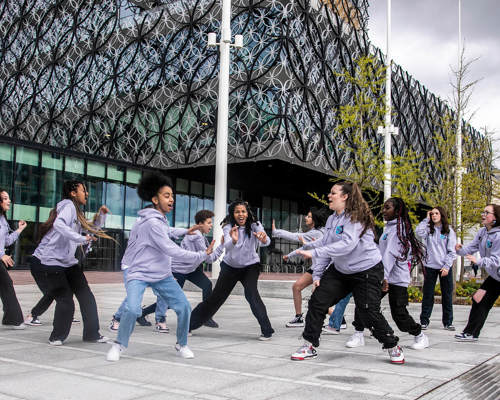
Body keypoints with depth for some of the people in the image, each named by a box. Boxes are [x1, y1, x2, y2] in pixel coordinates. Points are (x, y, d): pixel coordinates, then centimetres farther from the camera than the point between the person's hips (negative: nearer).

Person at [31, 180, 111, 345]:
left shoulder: (77, 213, 16)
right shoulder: (68, 205, -12)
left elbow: (91, 230, 28)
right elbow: (59, 225, -32)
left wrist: (101, 215, 13)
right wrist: (81, 238, -33)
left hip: (68, 262, 9)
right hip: (50, 260, -9)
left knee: (86, 296, 2)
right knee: (65, 300, -8)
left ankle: (92, 334, 11)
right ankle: (57, 336, 13)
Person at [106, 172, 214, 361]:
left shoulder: (161, 220, 8)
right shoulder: (152, 222, -21)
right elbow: (170, 250, -24)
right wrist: (201, 256, -19)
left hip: (162, 276, 8)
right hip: (139, 274, -8)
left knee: (184, 306, -2)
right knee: (132, 309, -27)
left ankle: (182, 345, 19)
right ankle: (119, 345, -1)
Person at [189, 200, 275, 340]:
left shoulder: (255, 225, -16)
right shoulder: (228, 227, -17)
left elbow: (267, 241, -33)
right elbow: (227, 246, -36)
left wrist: (263, 238, -58)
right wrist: (233, 240, -60)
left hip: (250, 265, -1)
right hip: (230, 266, 1)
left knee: (251, 293, -24)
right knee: (216, 297, 4)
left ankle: (267, 330, -16)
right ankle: (189, 324, 19)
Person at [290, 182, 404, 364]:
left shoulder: (357, 217, -20)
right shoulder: (332, 219, 5)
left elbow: (347, 244, -33)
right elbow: (325, 246, 7)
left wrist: (314, 253, -36)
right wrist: (317, 274, -1)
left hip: (366, 271, -7)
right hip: (339, 270, 7)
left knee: (369, 314, -7)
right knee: (317, 301, -4)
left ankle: (393, 346, 17)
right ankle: (309, 346, 6)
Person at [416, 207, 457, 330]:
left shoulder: (449, 230, 3)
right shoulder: (428, 229, 7)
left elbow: (451, 251, 0)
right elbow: (418, 231, -16)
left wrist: (447, 266, -10)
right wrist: (427, 219, -4)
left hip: (445, 267, -1)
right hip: (430, 266, 1)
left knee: (447, 295, 5)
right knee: (428, 295, 4)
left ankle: (448, 322, 14)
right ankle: (424, 321, 10)